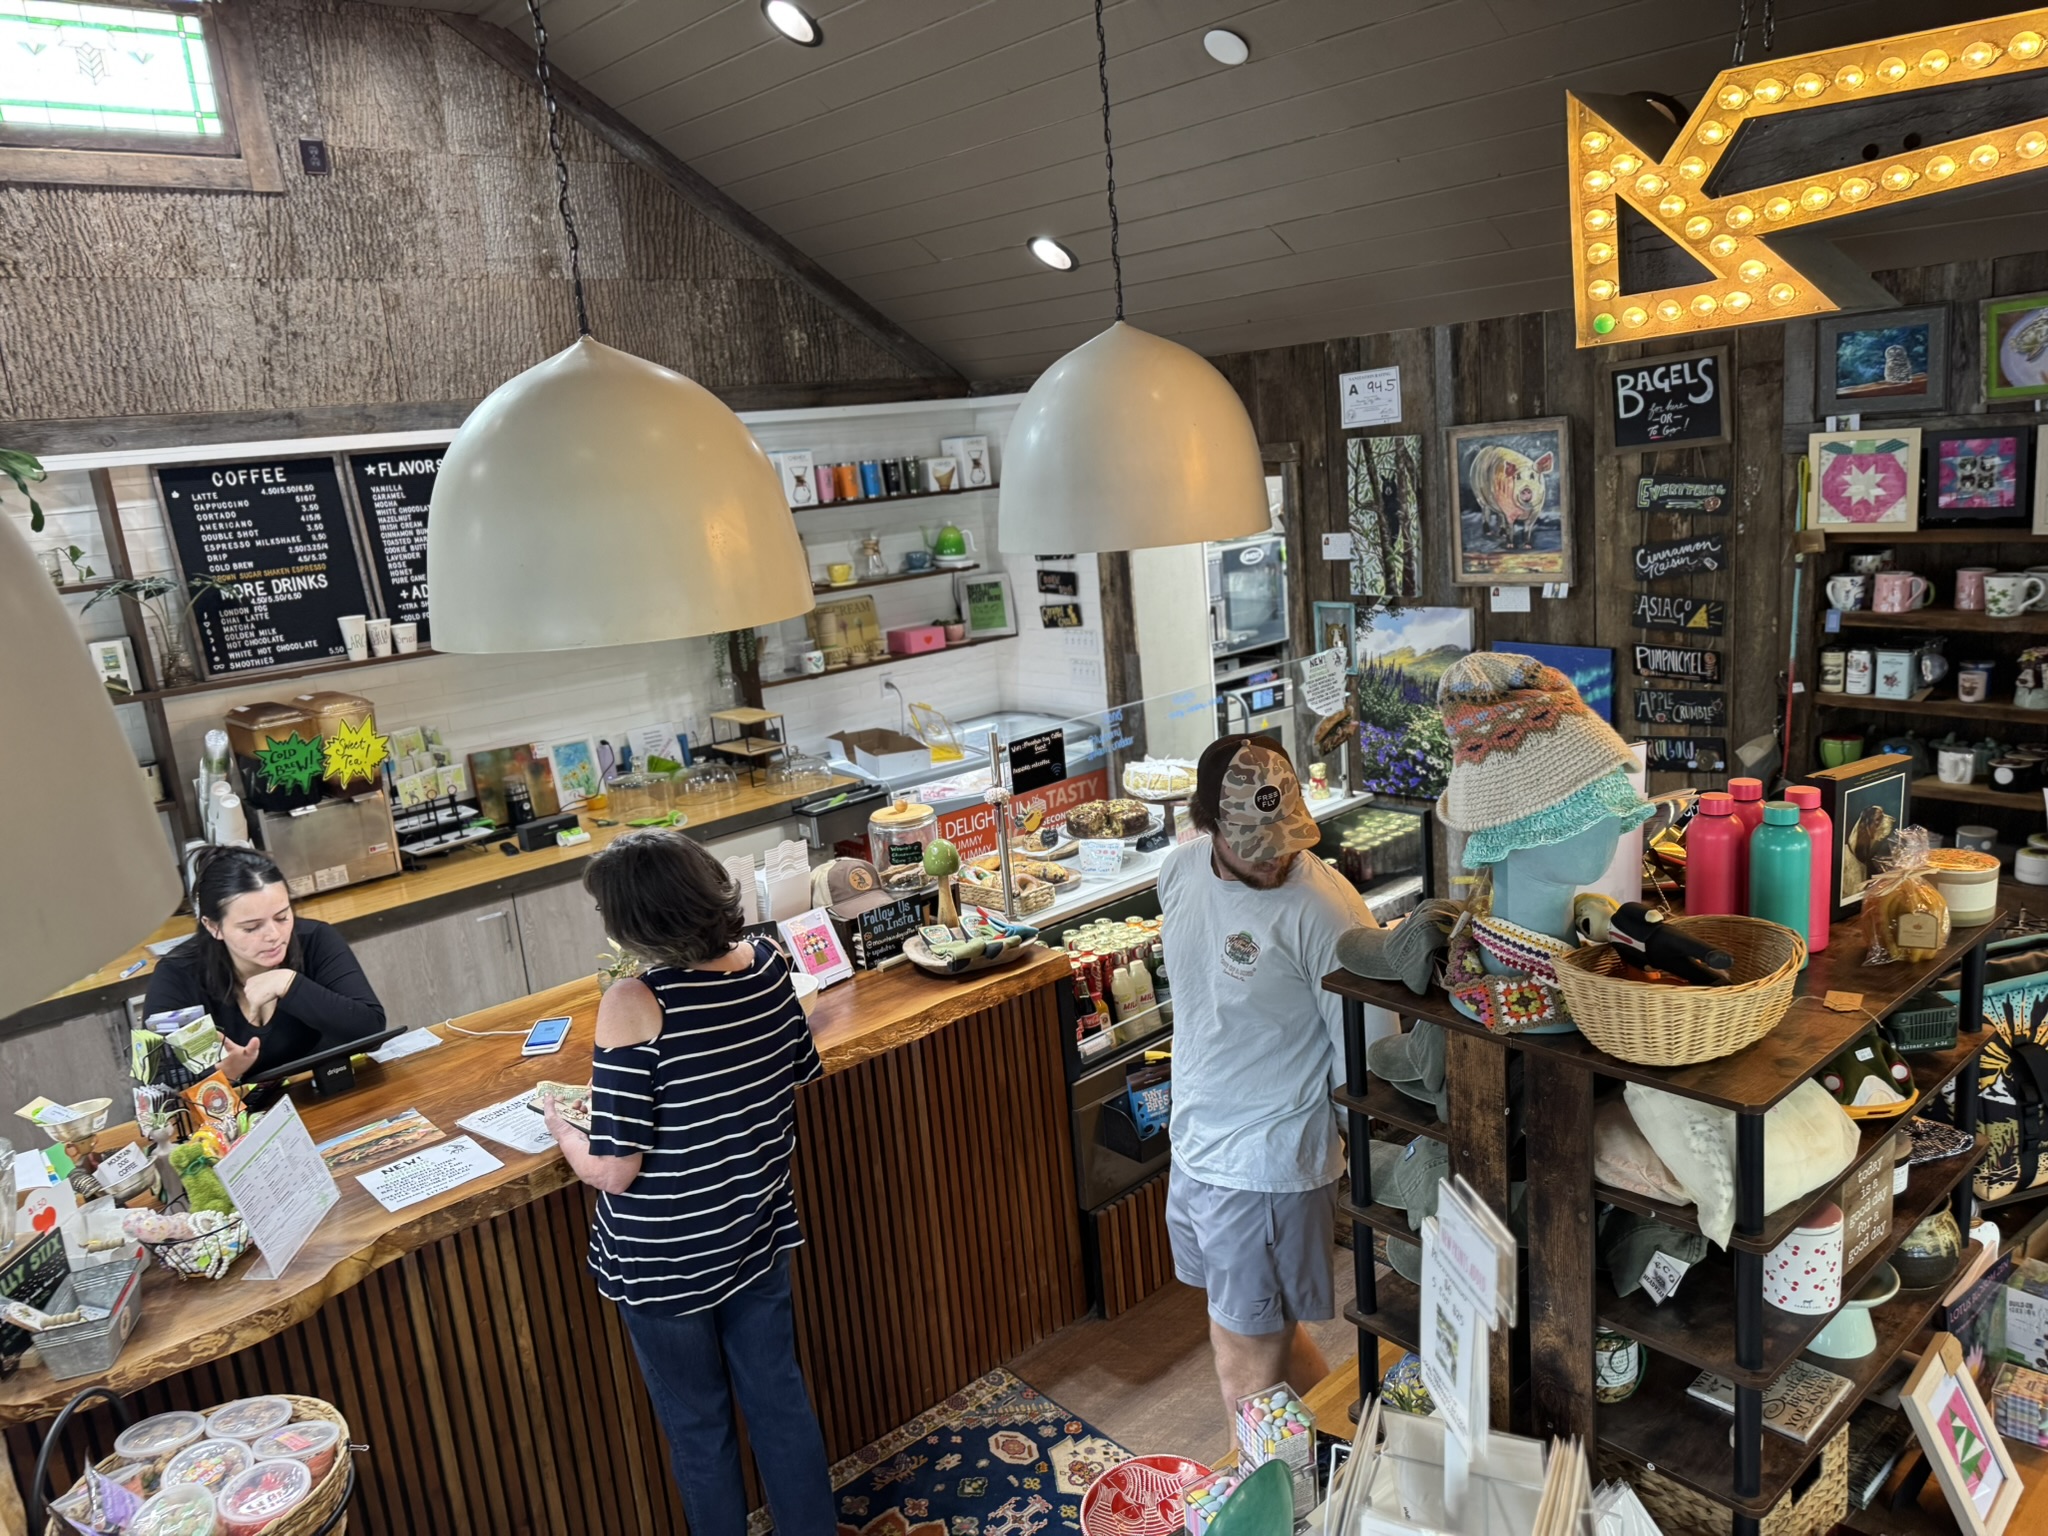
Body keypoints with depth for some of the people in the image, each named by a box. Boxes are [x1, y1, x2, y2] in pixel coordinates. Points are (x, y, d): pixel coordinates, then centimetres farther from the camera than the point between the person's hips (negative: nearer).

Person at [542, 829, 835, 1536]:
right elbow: (802, 1072, 7)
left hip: (666, 1262, -5)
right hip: (758, 1234, 5)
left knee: (697, 1426, 18)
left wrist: (562, 1129, -4)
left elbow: (613, 1171, -23)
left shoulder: (635, 1004, -27)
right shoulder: (769, 967, -10)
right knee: (780, 1398, 22)